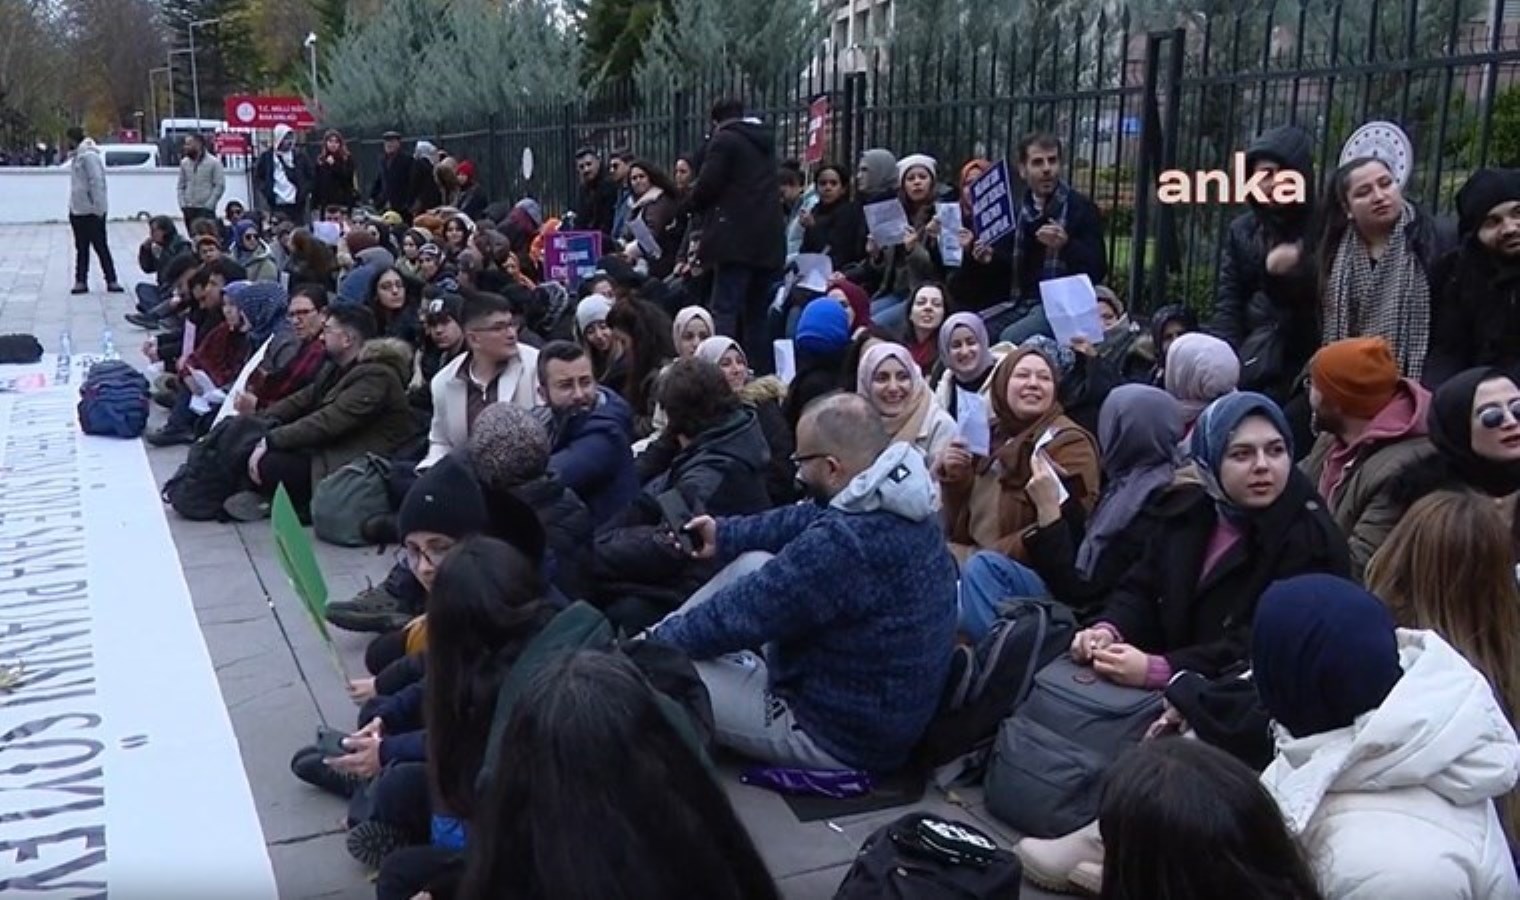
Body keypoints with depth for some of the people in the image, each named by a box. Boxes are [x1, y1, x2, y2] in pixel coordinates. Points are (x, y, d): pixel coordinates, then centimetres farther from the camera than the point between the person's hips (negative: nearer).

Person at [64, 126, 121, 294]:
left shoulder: (88, 156, -16)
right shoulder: (77, 156, 13)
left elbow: (97, 182, -20)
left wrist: (98, 208, -22)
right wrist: (72, 206, 15)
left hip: (92, 211, -9)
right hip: (77, 210, 9)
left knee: (101, 247, -3)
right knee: (81, 248, 11)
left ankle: (111, 280, 2)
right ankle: (80, 281, 15)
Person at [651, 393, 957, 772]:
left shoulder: (844, 543, -33)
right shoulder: (899, 503, -4)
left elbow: (741, 611, -22)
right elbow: (806, 521, 14)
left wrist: (655, 643, -6)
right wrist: (724, 535, 20)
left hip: (840, 734, -9)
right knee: (753, 565, 13)